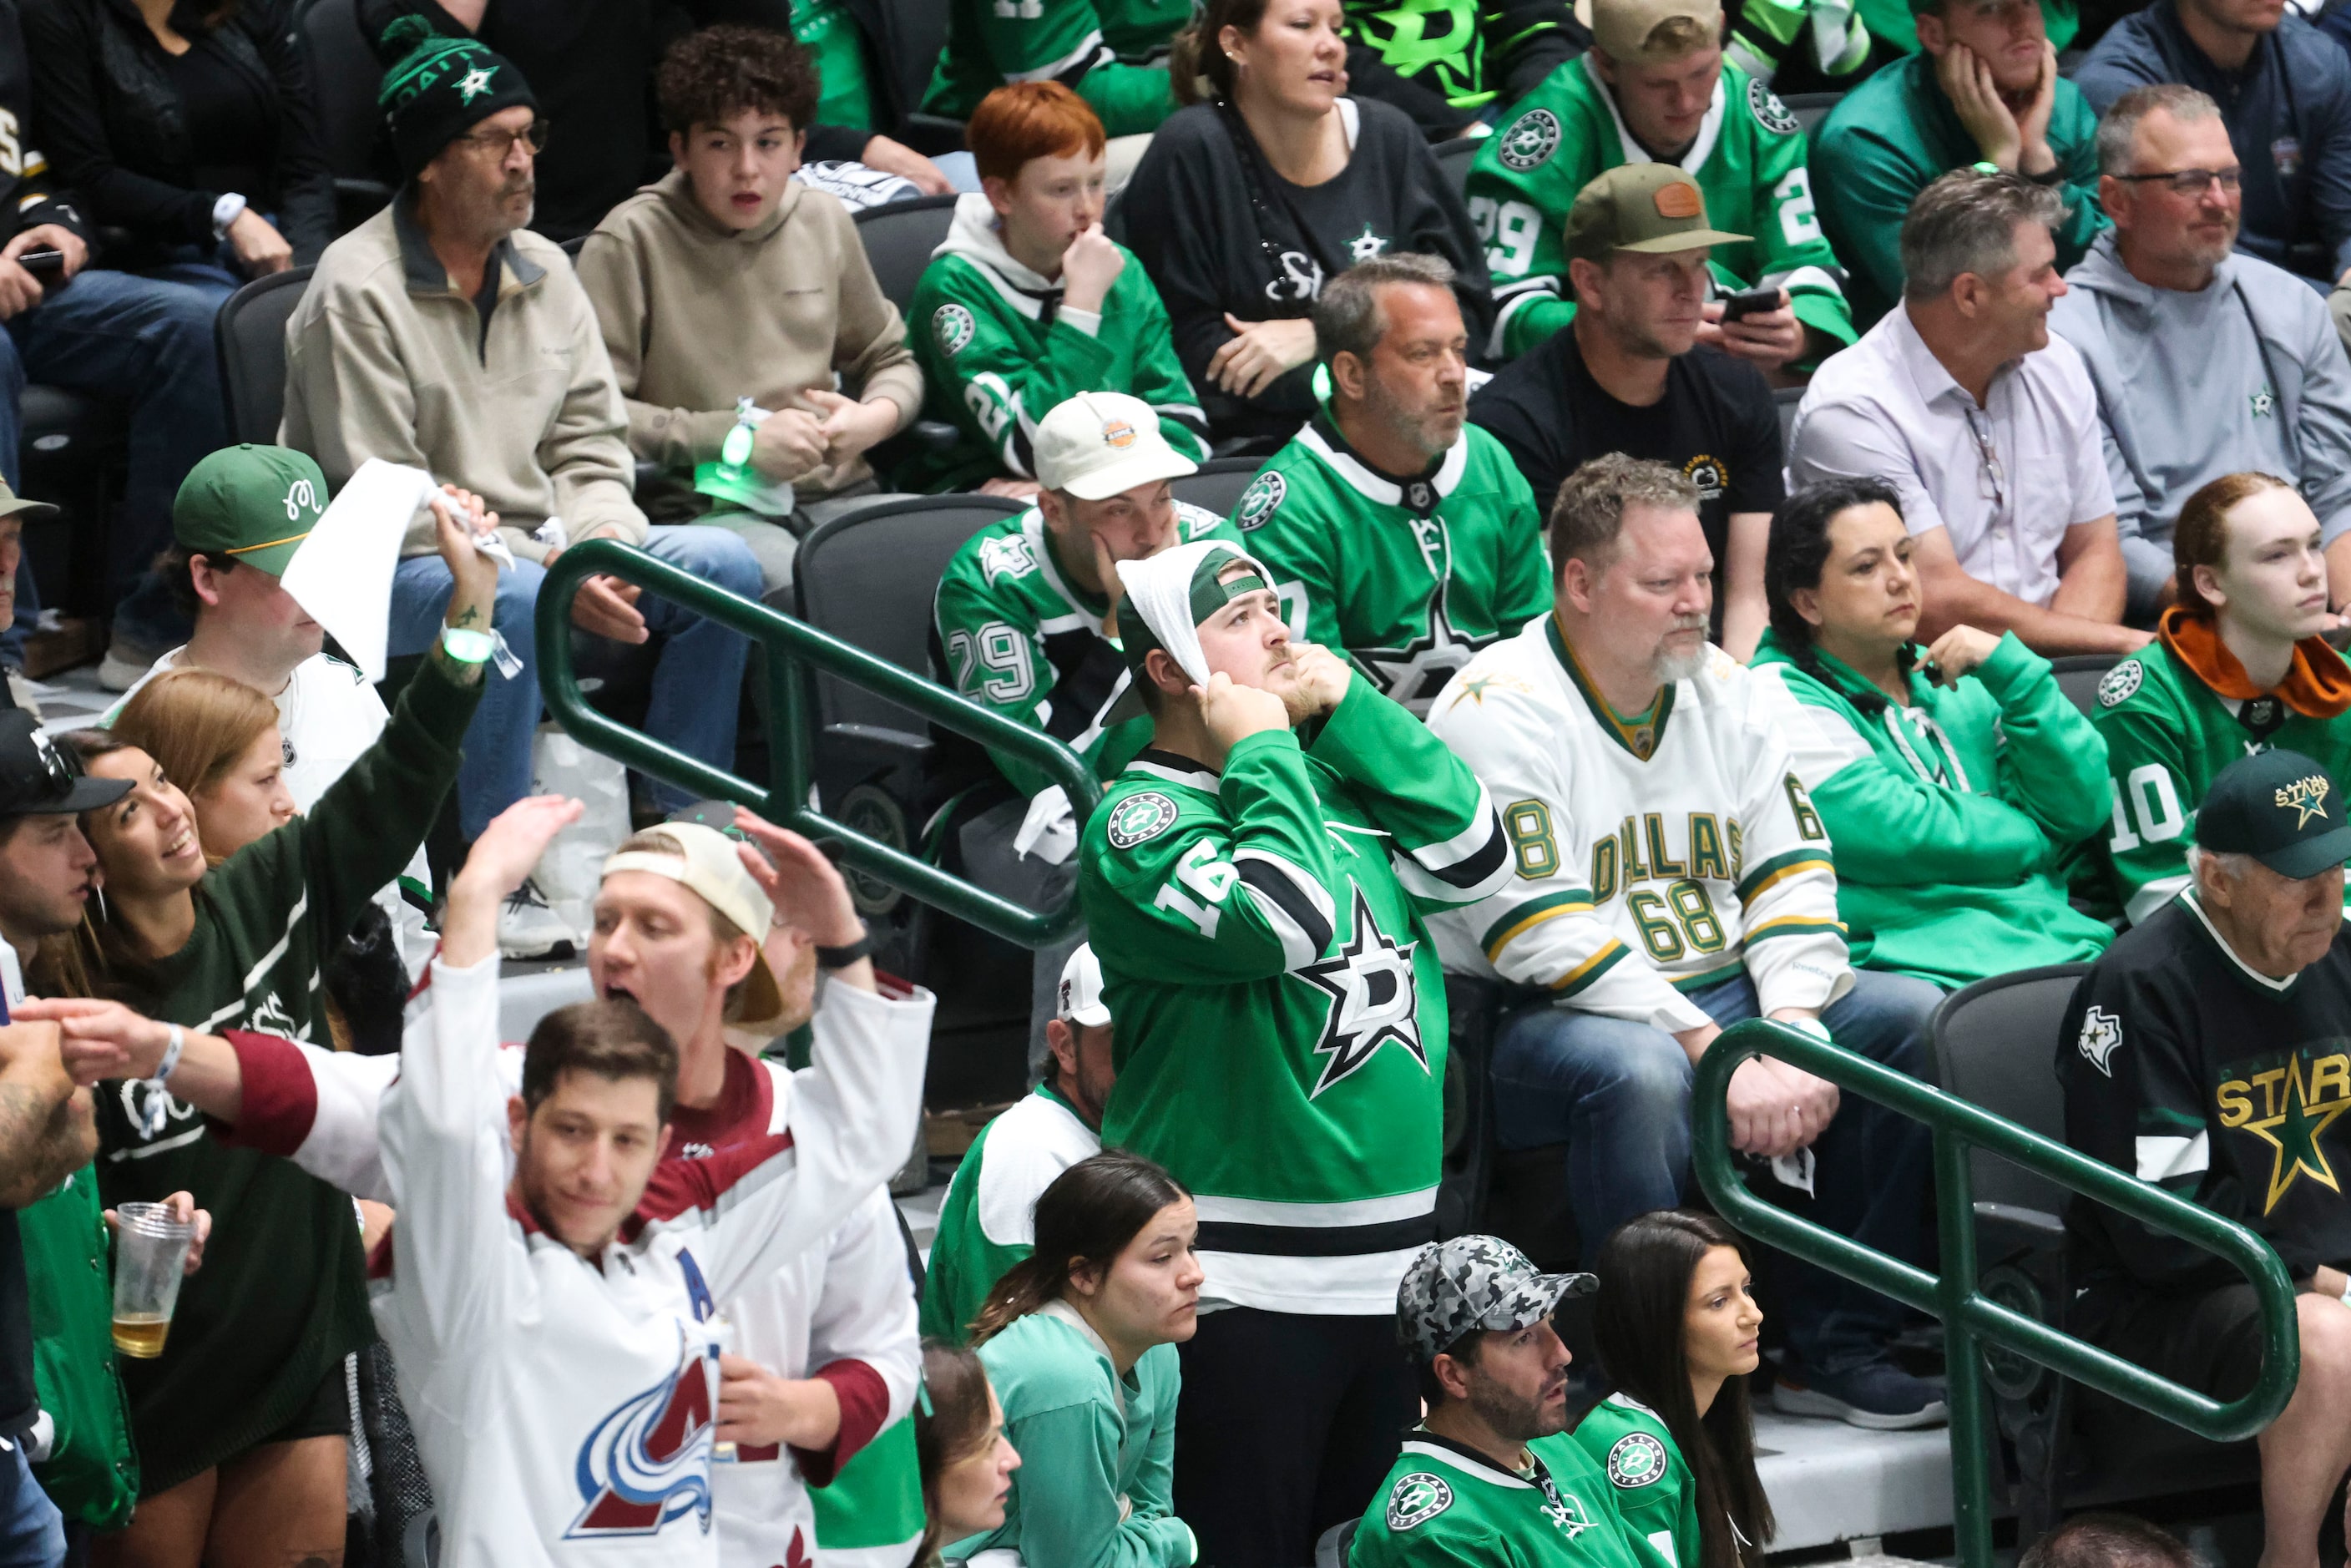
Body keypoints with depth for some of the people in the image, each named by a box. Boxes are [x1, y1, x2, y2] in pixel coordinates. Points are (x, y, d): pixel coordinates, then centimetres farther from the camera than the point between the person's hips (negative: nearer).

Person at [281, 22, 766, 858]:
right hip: (387, 570, -7)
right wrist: (551, 568, -23)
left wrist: (603, 540, -12)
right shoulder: (358, 292, -13)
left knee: (723, 564, -10)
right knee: (513, 599, -38)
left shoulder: (546, 271, 10)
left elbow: (590, 447, 12)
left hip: (536, 546, 7)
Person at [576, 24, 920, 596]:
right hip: (699, 502, -5)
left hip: (832, 491, 5)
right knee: (795, 583, -38)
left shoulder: (824, 222, 16)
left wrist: (874, 418, 4)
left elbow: (890, 360, 29)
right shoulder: (632, 241, -2)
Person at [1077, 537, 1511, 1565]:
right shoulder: (1137, 821, -9)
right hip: (1243, 1286, -7)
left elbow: (1472, 861, 1)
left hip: (1394, 1250, 7)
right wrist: (1262, 751, -12)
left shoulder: (1333, 778, 13)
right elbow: (1282, 922, -24)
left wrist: (1348, 707, -1)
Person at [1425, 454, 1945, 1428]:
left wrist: (1794, 1036, -13)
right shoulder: (1500, 711, -12)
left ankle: (1835, 1347, -6)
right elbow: (1545, 937, -20)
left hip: (1718, 994, 7)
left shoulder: (1724, 691, 11)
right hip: (1543, 1018, -7)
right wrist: (1716, 1056, -24)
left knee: (1918, 1017, -9)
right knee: (1641, 1074, -38)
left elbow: (1792, 874, 7)